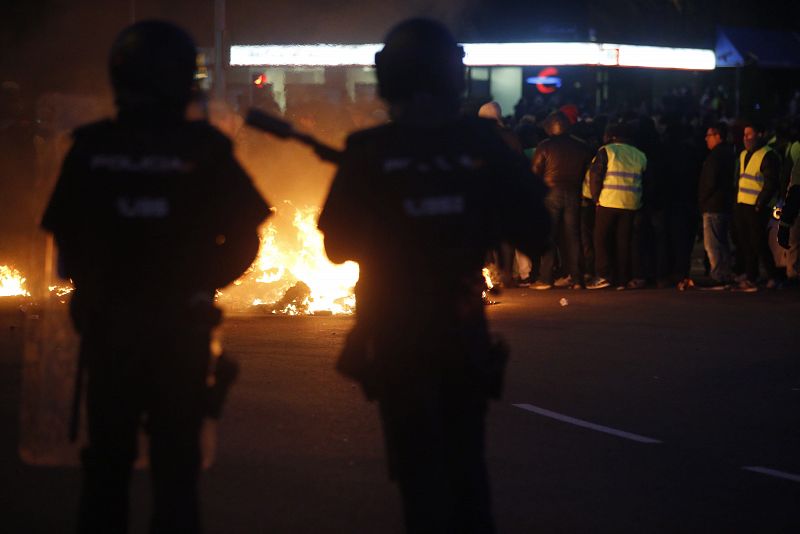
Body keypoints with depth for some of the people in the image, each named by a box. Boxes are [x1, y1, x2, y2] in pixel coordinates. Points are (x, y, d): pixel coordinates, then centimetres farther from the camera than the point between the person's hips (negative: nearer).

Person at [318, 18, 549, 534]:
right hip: (463, 330, 2)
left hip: (396, 333, -2)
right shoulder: (483, 142, -8)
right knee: (466, 459, 18)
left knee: (420, 466, 6)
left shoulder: (369, 150, -11)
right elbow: (533, 234, -5)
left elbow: (338, 245, -4)